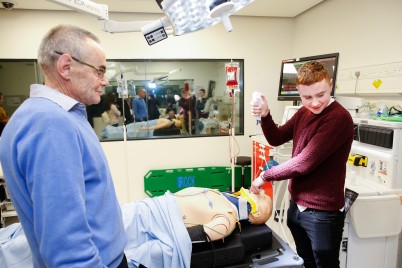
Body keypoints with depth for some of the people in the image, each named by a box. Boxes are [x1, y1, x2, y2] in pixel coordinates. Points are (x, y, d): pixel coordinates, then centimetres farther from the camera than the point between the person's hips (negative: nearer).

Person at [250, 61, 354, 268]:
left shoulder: (339, 118, -21)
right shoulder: (304, 112, 4)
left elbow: (304, 163, -25)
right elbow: (276, 139, 11)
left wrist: (265, 176, -12)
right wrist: (265, 115, -8)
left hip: (323, 213, -7)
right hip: (296, 206, 7)